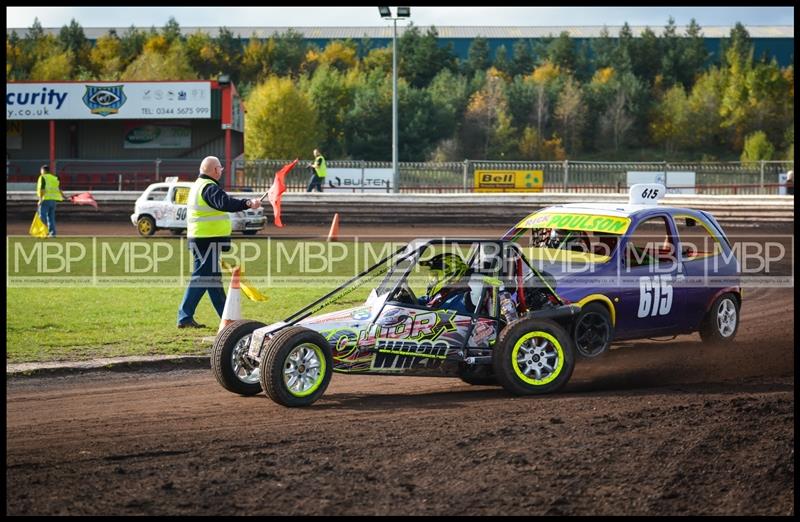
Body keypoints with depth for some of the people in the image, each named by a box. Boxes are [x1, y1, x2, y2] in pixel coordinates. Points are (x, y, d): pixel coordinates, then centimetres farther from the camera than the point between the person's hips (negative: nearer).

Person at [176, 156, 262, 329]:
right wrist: (248, 203, -40)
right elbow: (225, 203, -33)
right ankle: (185, 317, -8)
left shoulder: (199, 185, 18)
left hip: (203, 241, 11)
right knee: (201, 278, -8)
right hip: (207, 241, -11)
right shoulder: (209, 188, -16)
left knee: (213, 278, 15)